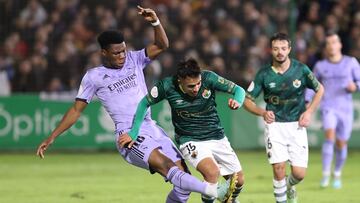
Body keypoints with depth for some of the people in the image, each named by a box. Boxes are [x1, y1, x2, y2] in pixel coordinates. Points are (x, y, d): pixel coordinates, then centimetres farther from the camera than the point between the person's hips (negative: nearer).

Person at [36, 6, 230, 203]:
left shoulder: (133, 60, 15)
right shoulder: (94, 76, 6)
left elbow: (162, 45, 6)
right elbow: (76, 110, 10)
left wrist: (155, 22, -12)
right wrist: (51, 138, 6)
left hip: (153, 130, 6)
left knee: (182, 175, -8)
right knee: (165, 165, -29)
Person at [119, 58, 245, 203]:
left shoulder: (209, 78, -17)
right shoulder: (167, 86, -19)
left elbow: (239, 90, -10)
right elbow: (145, 103, -4)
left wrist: (237, 102, -33)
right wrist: (134, 132, -6)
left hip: (217, 137, 3)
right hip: (190, 141, -3)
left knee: (238, 181, 7)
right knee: (212, 172, -31)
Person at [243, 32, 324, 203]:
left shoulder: (301, 69, -5)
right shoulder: (264, 74, -6)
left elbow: (320, 89, 9)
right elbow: (247, 100, -1)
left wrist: (308, 112, -2)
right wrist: (263, 112, -19)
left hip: (297, 125, 1)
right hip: (274, 124, -1)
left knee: (299, 173, -4)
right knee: (279, 168, -15)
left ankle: (289, 187, 32)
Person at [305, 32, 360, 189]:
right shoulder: (320, 66, 6)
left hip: (345, 109, 1)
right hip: (328, 108, -1)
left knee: (341, 144, 6)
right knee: (330, 136, -26)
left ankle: (337, 175, 31)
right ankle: (326, 175, -21)